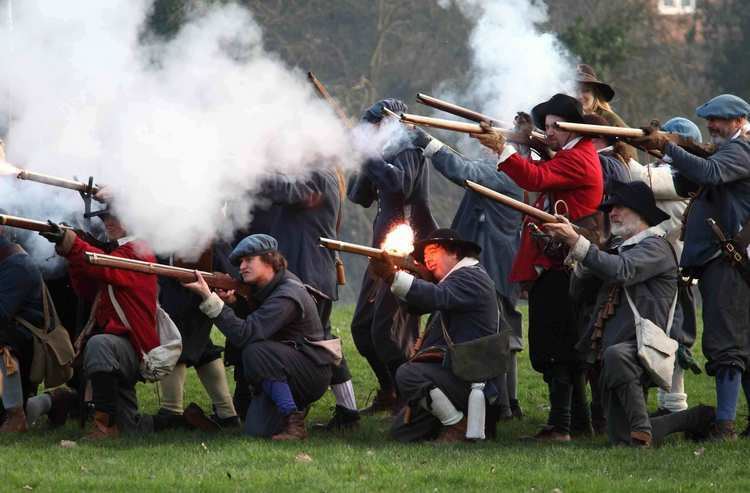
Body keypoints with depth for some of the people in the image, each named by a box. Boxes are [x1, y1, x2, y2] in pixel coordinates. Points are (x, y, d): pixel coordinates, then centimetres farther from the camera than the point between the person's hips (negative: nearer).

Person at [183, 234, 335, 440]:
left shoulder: (287, 296, -24)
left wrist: (209, 298, -33)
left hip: (313, 374, -8)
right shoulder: (263, 287, 6)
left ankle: (294, 423, -23)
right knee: (257, 430, -13)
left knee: (255, 352, -31)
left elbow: (245, 335, -30)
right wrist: (233, 303, -9)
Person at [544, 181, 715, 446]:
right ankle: (695, 418, 25)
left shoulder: (655, 247, -3)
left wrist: (577, 243, -25)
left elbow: (622, 271, -23)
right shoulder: (621, 250, 24)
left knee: (616, 355, -44)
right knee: (621, 439, 5)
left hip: (640, 346, -9)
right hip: (614, 349, 9)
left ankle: (641, 429, -33)